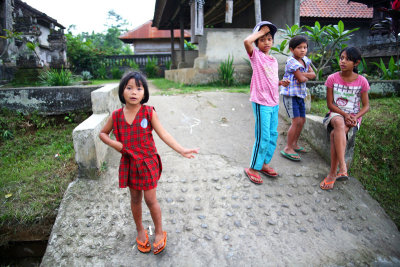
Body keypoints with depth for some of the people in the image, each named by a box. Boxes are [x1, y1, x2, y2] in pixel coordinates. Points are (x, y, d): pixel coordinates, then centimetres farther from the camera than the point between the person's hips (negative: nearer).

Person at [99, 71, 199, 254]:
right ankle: (140, 230, 41)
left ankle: (159, 232, 29)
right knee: (135, 199, 18)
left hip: (148, 162, -3)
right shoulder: (117, 116, -5)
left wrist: (182, 150, -28)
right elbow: (103, 133, 11)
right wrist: (114, 144, -9)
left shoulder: (149, 112, -12)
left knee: (150, 199, 5)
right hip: (129, 163, 3)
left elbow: (163, 134, -17)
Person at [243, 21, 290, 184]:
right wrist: (260, 31, -10)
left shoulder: (273, 60, 15)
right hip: (261, 103, -8)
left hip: (274, 102, 8)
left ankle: (264, 163, 28)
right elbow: (247, 41, -25)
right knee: (263, 137, -6)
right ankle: (253, 168, 10)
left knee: (273, 135, 13)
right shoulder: (256, 55, -5)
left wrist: (280, 83, 4)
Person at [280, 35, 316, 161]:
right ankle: (288, 148, -3)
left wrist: (303, 74, -13)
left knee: (302, 120, 13)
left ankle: (294, 144, 28)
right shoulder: (291, 62, -15)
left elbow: (313, 74, 4)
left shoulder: (305, 60, 11)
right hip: (290, 95, -9)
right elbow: (301, 79, -19)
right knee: (296, 121, -11)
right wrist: (307, 76, 2)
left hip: (300, 95, 9)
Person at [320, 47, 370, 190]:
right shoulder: (332, 78, -1)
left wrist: (355, 117, -15)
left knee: (335, 134, -32)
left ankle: (332, 173, -26)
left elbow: (366, 106, 4)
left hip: (354, 117, 0)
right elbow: (330, 104, -1)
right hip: (335, 114, 0)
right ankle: (342, 168, -45)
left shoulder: (362, 81, 0)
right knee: (339, 122, -38)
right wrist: (344, 114, -16)